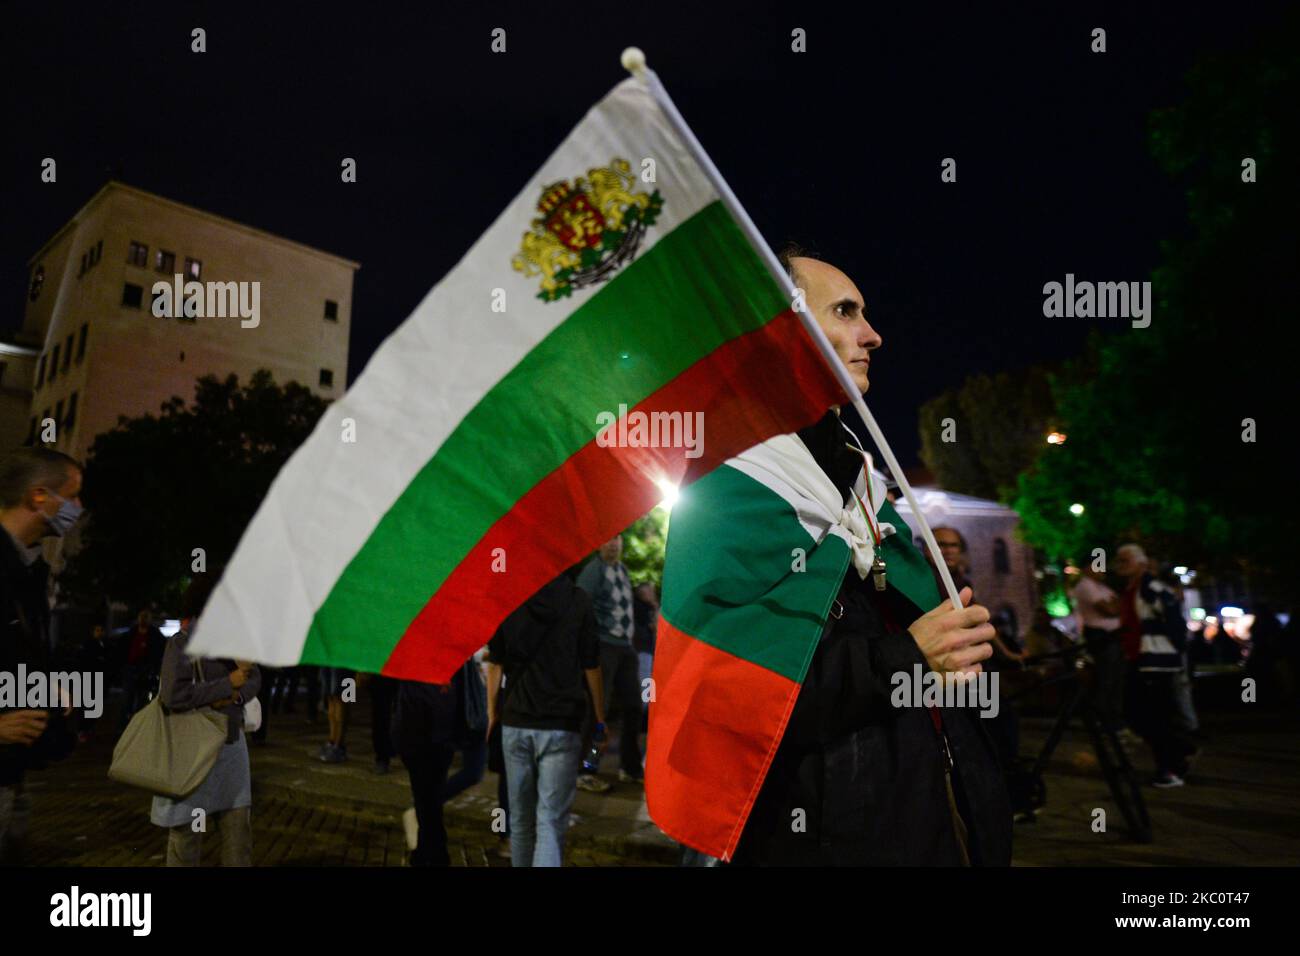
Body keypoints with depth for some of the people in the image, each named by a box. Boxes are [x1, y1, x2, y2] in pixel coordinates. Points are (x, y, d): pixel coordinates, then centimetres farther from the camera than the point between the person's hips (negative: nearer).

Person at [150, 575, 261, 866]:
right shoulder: (182, 643, -15)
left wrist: (235, 696, -17)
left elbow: (255, 679, 4)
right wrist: (228, 684, -22)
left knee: (238, 827, 12)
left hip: (232, 746, 6)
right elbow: (173, 695, -27)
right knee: (186, 832, 7)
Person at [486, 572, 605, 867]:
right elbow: (591, 668, -2)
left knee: (520, 819, 17)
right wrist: (600, 721, 8)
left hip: (515, 723, 2)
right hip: (561, 725, -2)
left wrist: (492, 711, 14)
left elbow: (495, 663, 3)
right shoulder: (577, 600, -5)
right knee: (550, 822, 0)